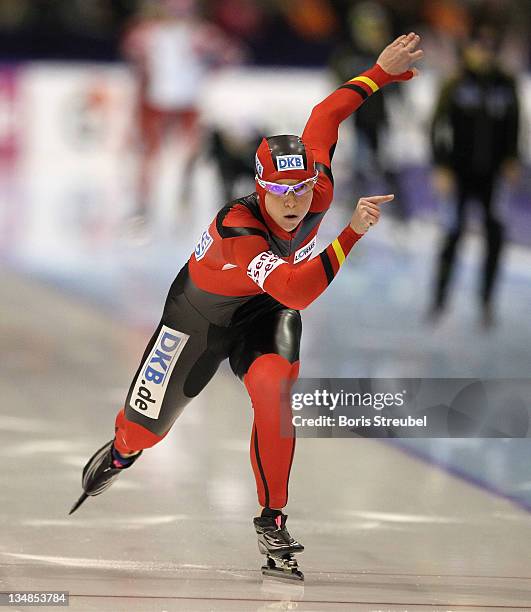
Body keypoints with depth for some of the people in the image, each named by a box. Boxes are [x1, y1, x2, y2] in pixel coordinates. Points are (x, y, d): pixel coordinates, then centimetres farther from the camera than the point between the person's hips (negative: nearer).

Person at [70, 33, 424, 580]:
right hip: (203, 311, -3)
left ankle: (272, 523, -17)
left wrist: (383, 72, -8)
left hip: (266, 310, 3)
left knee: (274, 388, -27)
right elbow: (296, 290, -55)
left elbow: (324, 117, -8)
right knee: (149, 423, 10)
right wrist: (352, 233, -60)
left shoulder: (318, 191, -26)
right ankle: (120, 451, 51)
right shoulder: (235, 228, -43)